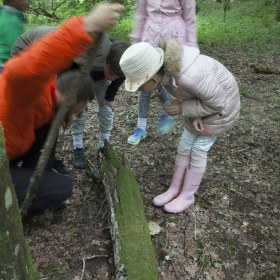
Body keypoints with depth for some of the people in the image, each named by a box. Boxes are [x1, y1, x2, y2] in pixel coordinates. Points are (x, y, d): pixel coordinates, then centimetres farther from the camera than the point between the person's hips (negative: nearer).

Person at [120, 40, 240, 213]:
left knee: (198, 150, 0)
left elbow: (217, 103, -25)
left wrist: (183, 109, -20)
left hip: (221, 102, -7)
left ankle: (187, 196, 18)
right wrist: (193, 116, -14)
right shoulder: (163, 67, -16)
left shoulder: (191, 77, -40)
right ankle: (175, 189, 24)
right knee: (185, 146, 9)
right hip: (202, 97, 7)